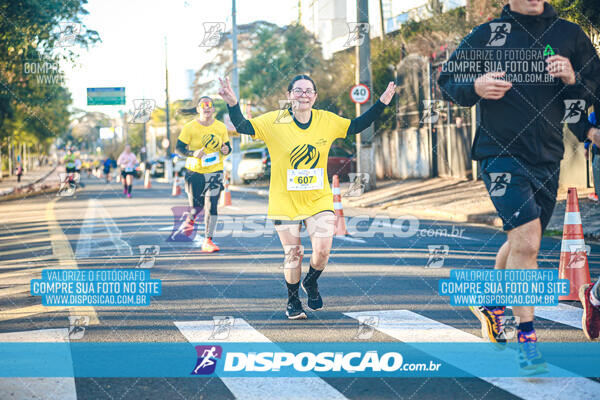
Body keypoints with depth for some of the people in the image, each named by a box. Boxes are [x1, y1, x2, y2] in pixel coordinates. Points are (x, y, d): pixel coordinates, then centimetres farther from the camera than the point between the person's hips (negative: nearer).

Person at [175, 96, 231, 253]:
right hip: (195, 171, -2)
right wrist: (193, 153, -24)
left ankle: (208, 241, 1)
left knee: (212, 206, -7)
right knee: (196, 206, 1)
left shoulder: (221, 127, 1)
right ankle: (190, 220, 39)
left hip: (215, 170, 2)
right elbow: (178, 149, -7)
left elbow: (227, 146, 13)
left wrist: (226, 150, -11)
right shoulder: (189, 127, -8)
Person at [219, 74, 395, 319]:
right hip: (285, 201, -2)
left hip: (319, 200, 2)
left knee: (322, 251, -9)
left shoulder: (327, 121, 0)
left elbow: (356, 126, 11)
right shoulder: (275, 122, -9)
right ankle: (292, 302, 28)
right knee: (292, 253, 5)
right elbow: (243, 126, -12)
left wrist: (382, 102, 2)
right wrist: (233, 104, -31)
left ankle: (311, 284, 25)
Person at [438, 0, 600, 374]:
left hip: (548, 157, 4)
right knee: (526, 240, -18)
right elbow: (447, 81, 5)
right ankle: (527, 338, -8)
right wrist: (476, 87, -16)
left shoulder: (570, 35, 4)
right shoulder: (487, 35, -2)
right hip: (502, 154, -4)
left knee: (523, 242, 18)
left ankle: (490, 303, 45)